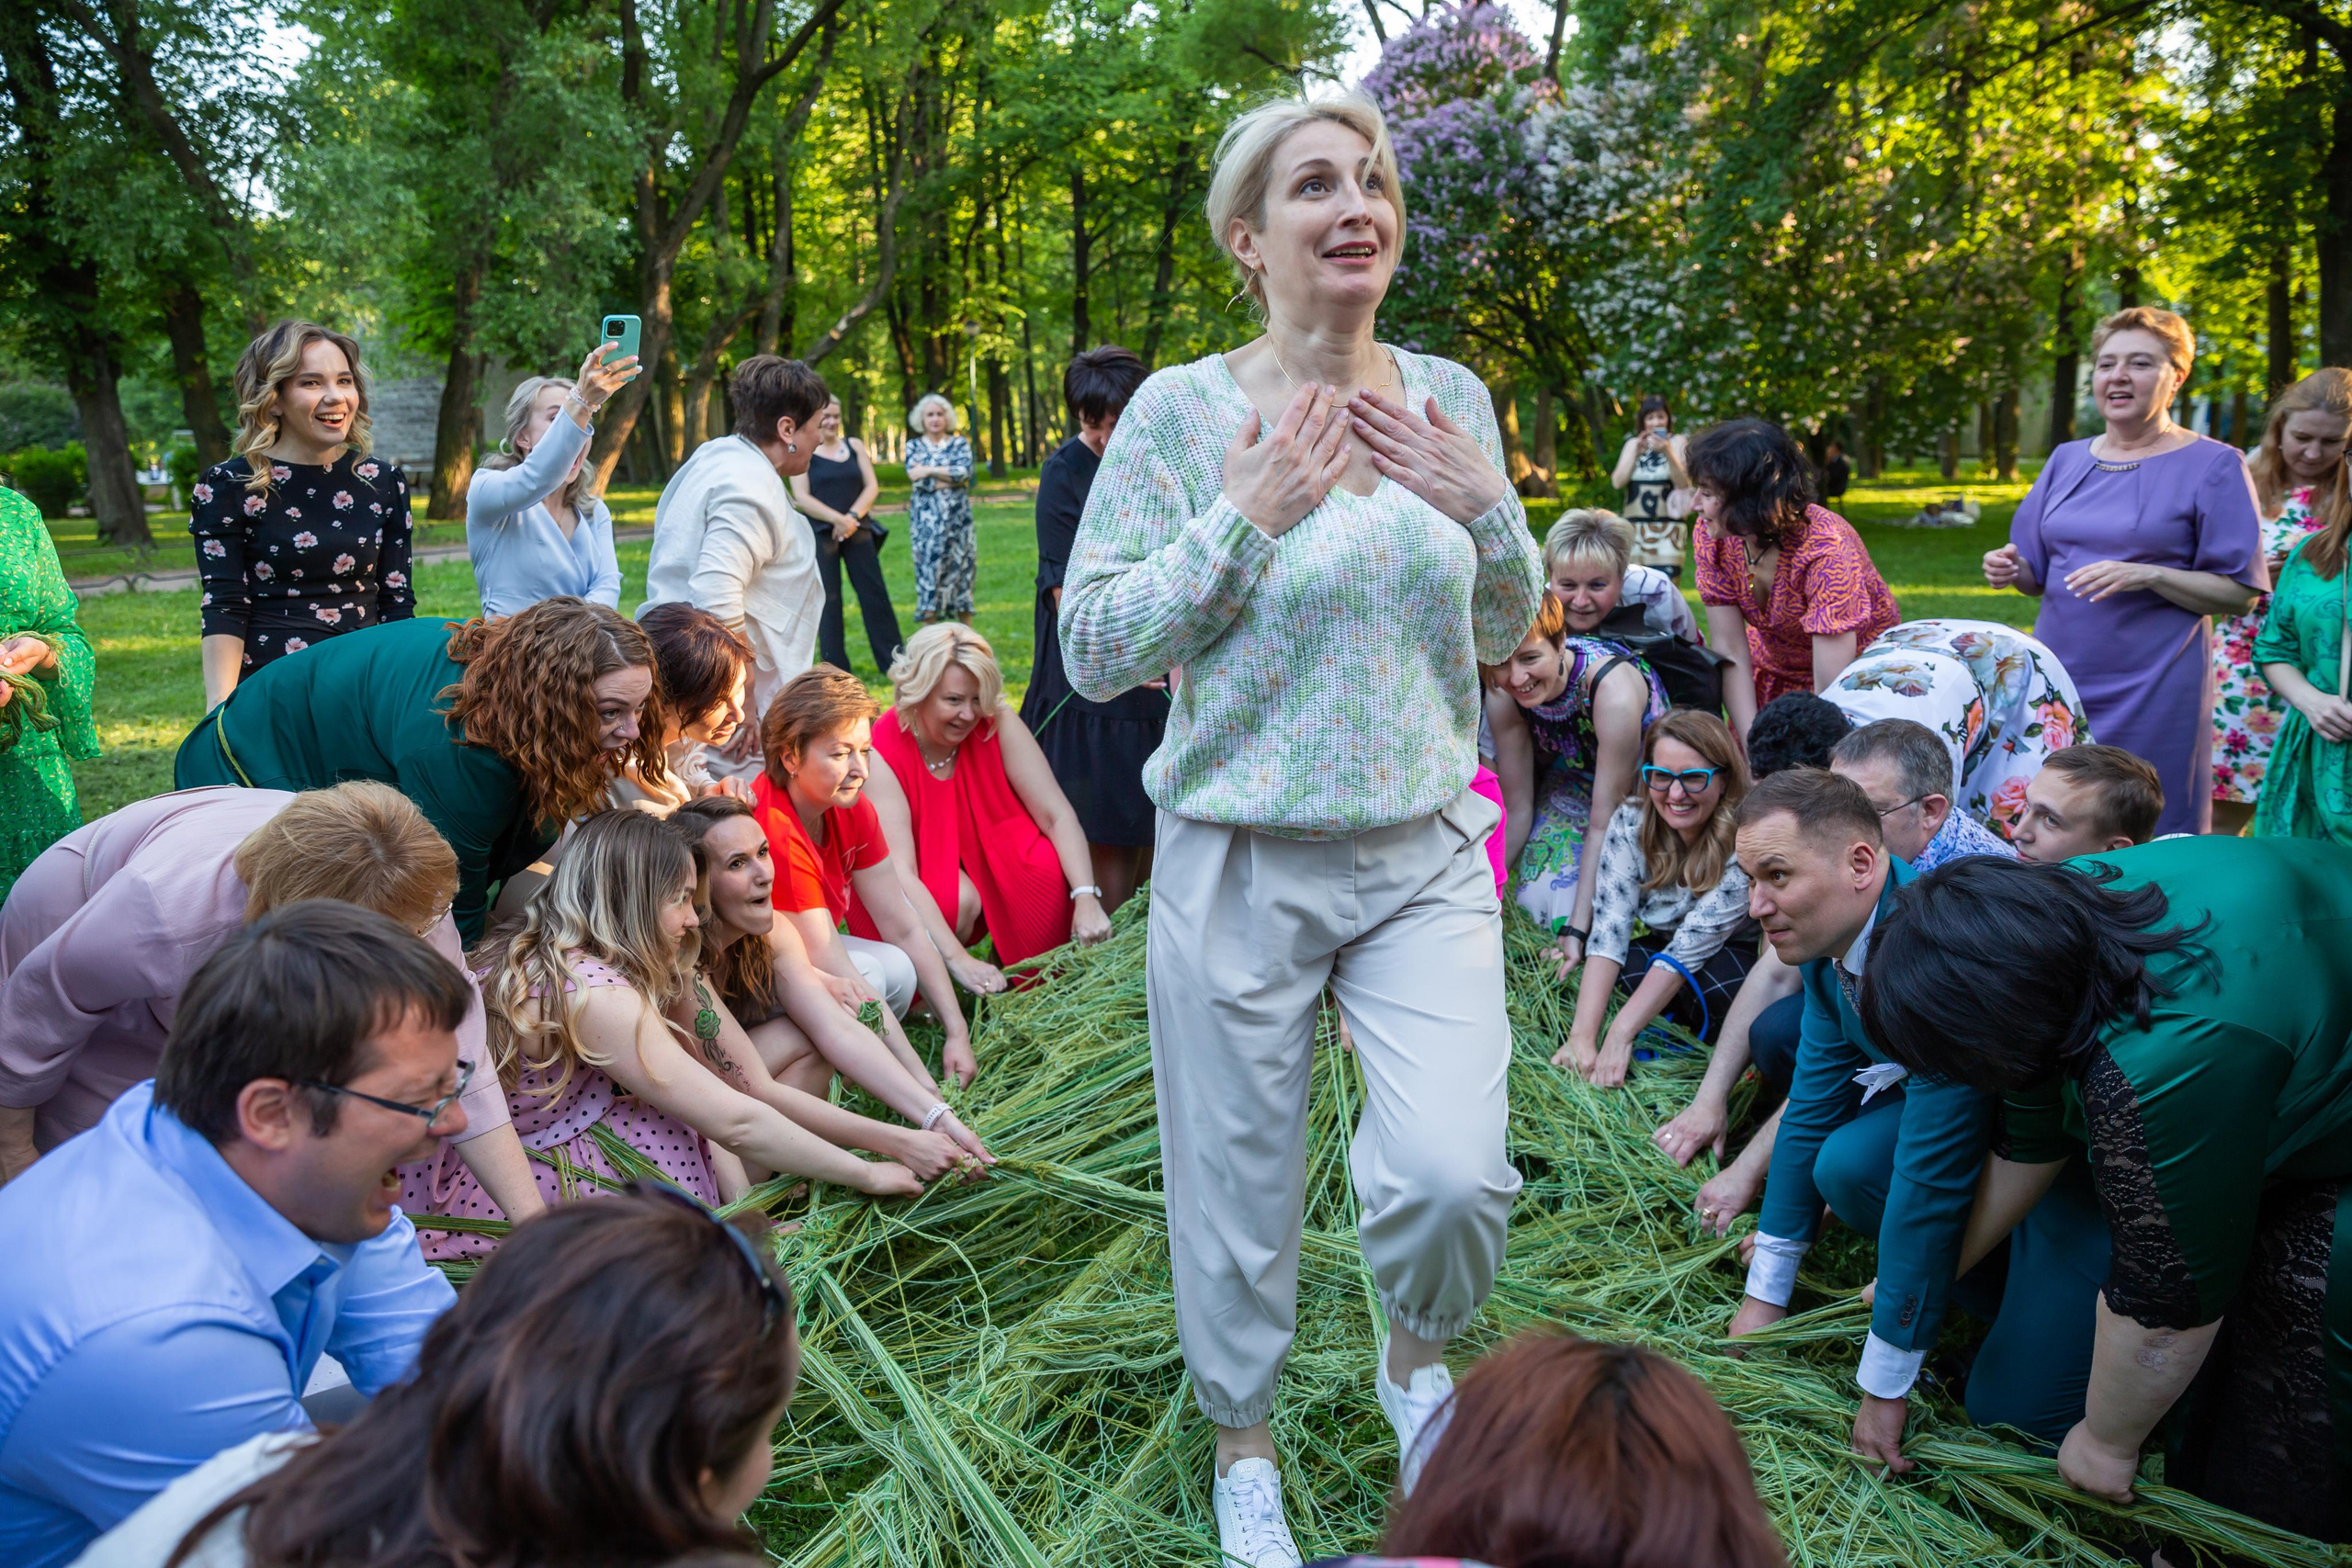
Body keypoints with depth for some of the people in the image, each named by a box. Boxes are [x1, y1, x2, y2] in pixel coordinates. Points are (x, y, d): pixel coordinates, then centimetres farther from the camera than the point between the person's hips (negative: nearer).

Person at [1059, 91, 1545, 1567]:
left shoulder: (1450, 398, 5)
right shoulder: (1182, 410, -7)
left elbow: (1507, 633, 13)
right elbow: (1093, 649, -10)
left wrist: (1490, 509, -5)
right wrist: (1245, 519, -17)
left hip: (1427, 855, 3)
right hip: (1242, 863, -2)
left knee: (1453, 1173, -10)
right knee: (1239, 1188, 10)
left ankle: (1418, 1355, 27)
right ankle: (1245, 1447, 38)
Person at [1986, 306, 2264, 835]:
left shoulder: (2214, 466, -2)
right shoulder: (2067, 460, 12)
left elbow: (2241, 593, -6)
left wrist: (2147, 576, -20)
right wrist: (2013, 570, -4)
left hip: (2153, 690, -4)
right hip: (2058, 676, 5)